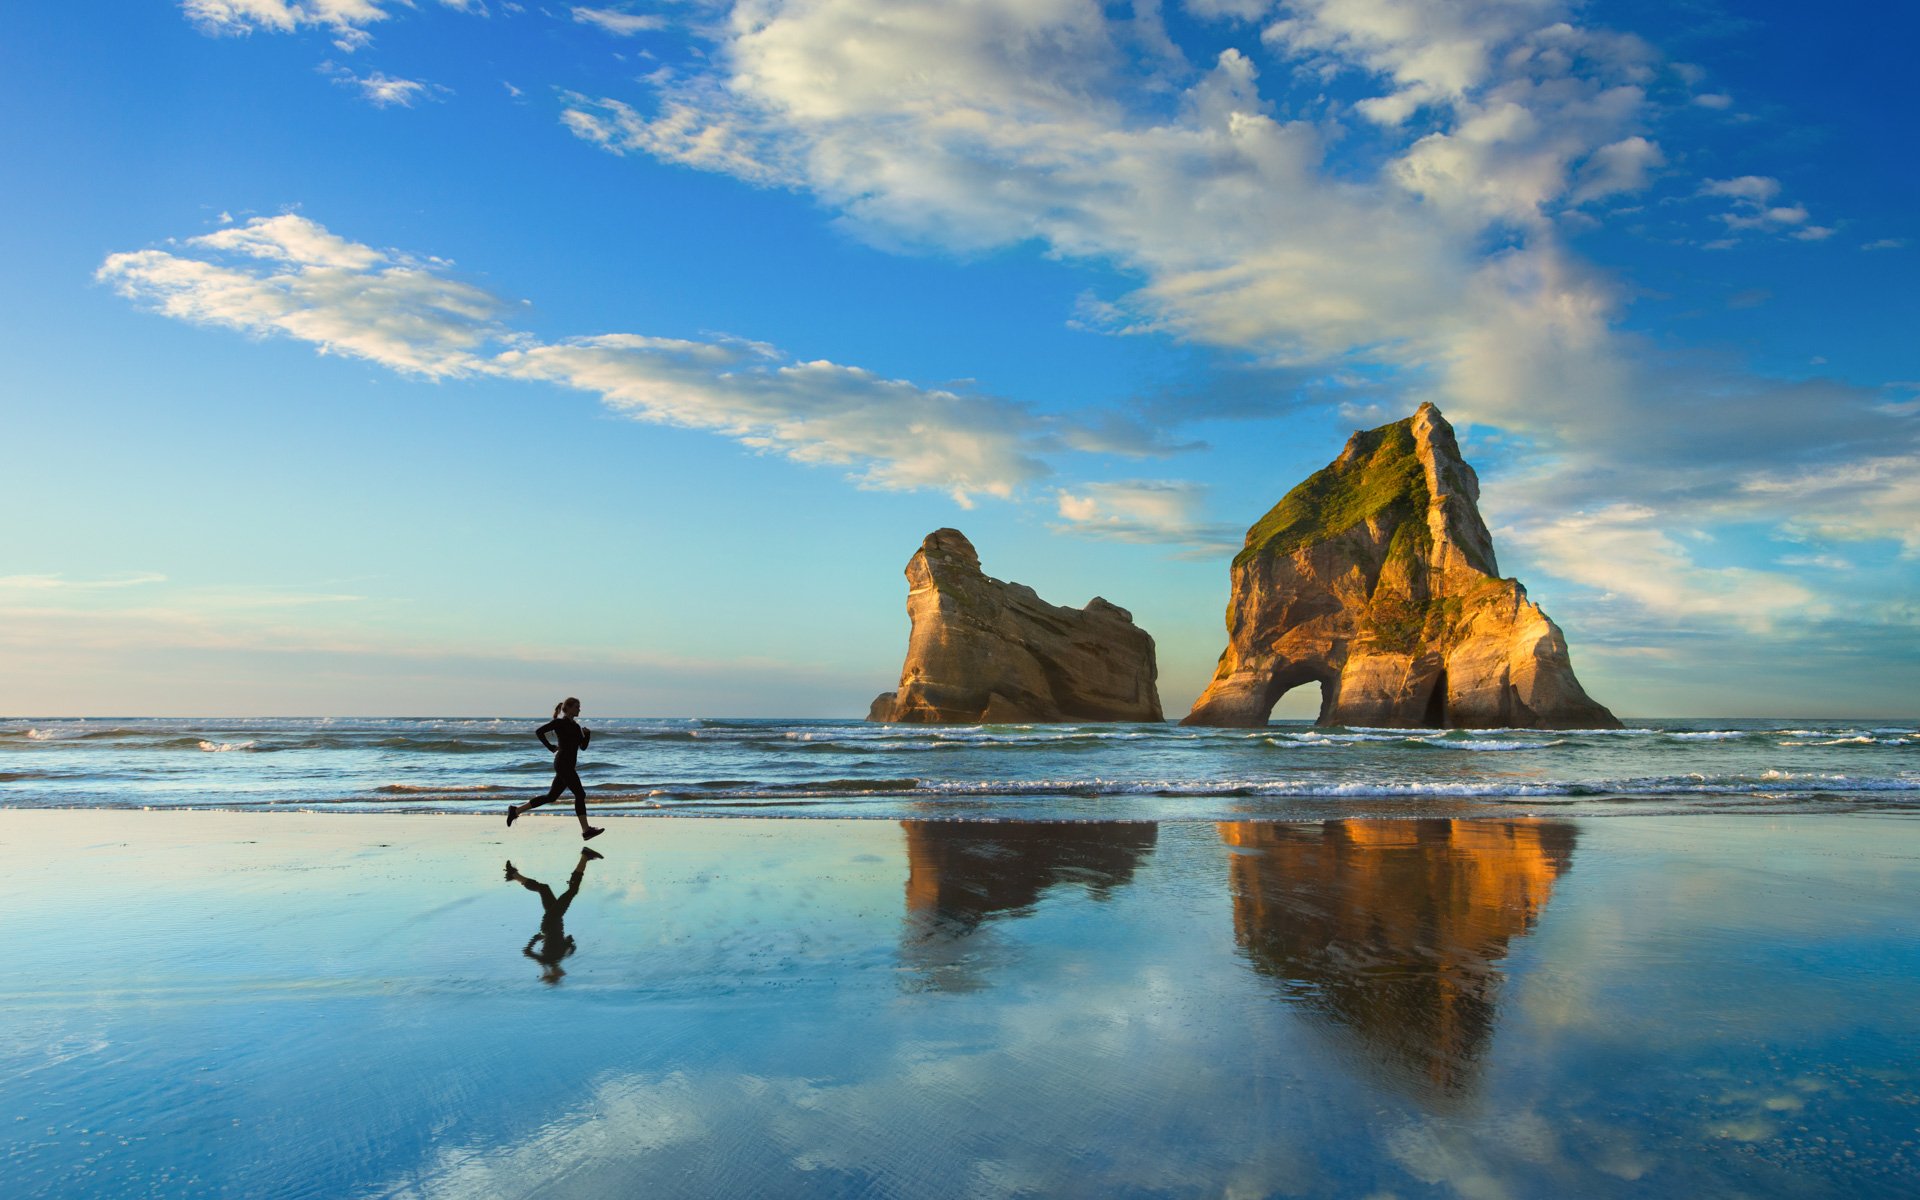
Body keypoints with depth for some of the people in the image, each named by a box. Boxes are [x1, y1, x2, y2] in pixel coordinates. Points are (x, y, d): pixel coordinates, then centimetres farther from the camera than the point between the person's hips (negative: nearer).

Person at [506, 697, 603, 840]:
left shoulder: (576, 726, 17)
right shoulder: (560, 722, -6)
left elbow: (583, 746, 15)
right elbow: (539, 731, -11)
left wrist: (587, 734, -2)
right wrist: (551, 747, -11)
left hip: (569, 766, 9)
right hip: (563, 763, -9)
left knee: (551, 797, 12)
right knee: (580, 794, -11)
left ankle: (516, 810, 19)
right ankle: (586, 831, -11)